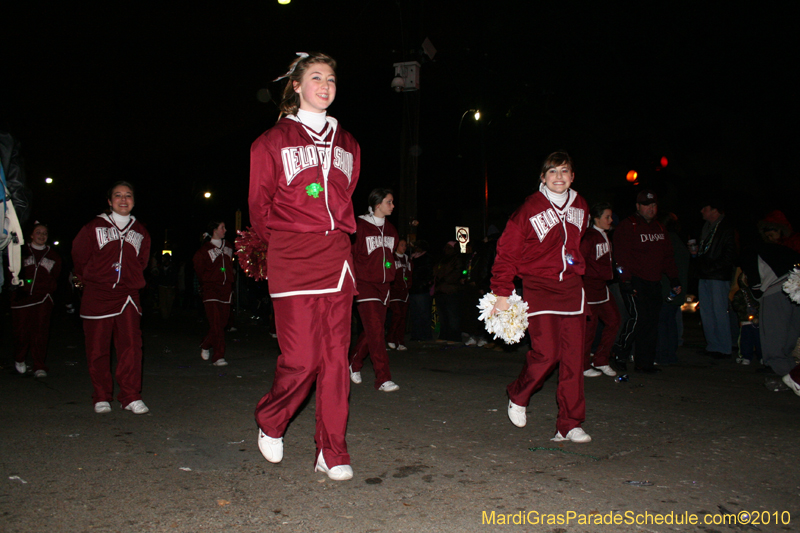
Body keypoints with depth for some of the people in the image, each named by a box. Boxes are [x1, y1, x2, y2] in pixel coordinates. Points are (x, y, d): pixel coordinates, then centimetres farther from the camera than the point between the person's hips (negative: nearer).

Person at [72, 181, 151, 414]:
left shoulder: (141, 232, 13)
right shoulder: (94, 228, 5)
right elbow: (79, 255, 15)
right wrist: (84, 279, 20)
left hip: (128, 296, 1)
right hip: (97, 295, -1)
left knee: (131, 346, -9)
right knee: (98, 349, 3)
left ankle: (131, 396, -2)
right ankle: (101, 397, 15)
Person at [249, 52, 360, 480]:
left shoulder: (347, 144, 19)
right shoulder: (273, 141, 6)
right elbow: (259, 206, 9)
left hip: (337, 260, 4)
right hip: (291, 263, -4)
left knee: (335, 357, 2)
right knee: (301, 359, -8)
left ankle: (332, 453, 12)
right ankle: (270, 422, 22)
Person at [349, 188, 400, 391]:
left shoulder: (390, 229, 15)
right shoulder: (360, 226, -7)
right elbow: (350, 255, -5)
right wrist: (355, 278, -7)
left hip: (383, 284, 7)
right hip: (365, 283, -7)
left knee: (373, 330, 10)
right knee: (375, 330, -13)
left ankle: (354, 363, 32)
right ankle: (383, 378, -13)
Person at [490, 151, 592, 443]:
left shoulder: (580, 207, 10)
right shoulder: (530, 209, -7)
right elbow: (507, 251, -5)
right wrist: (502, 292, -9)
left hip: (571, 287, 5)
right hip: (538, 286, -5)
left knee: (573, 356, 2)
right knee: (546, 352, -14)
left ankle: (569, 425, 12)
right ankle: (517, 397, 16)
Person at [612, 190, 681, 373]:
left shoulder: (659, 228, 19)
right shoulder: (627, 227, -4)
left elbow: (667, 256, 23)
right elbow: (622, 256, -12)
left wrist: (674, 279, 16)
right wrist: (626, 281, -18)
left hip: (654, 283, 7)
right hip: (634, 282, -7)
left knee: (652, 322, 4)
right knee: (639, 317, -17)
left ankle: (645, 362, 12)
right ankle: (620, 353, 3)